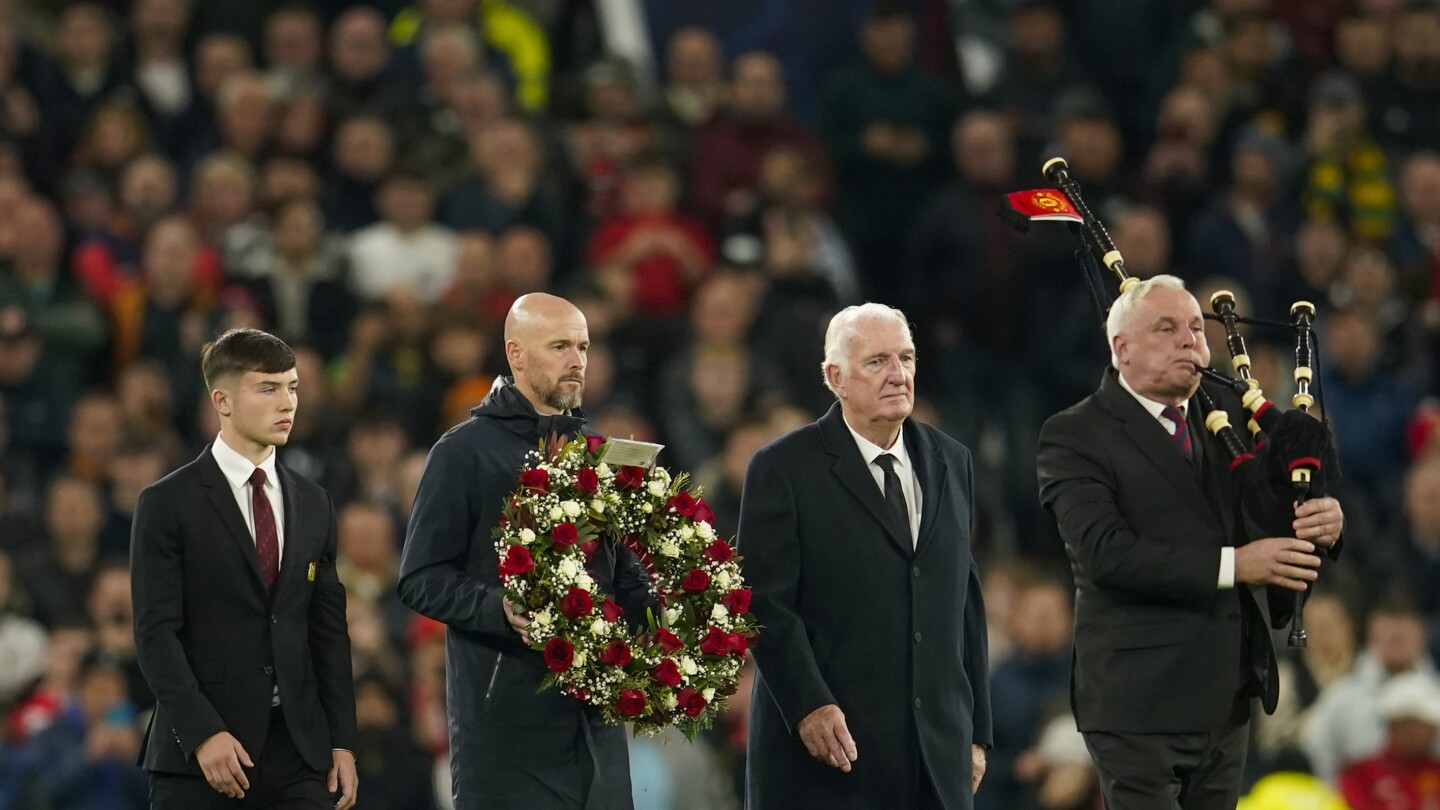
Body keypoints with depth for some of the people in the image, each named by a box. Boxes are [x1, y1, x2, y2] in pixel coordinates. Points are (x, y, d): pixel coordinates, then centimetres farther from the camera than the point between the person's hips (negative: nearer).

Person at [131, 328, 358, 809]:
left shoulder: (313, 506, 15)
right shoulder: (168, 505, -2)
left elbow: (329, 629, 15)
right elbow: (156, 632, -8)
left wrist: (342, 742, 7)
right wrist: (203, 733, -18)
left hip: (298, 749, 4)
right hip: (197, 751, -4)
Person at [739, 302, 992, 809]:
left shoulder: (951, 463, 14)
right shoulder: (783, 469, -2)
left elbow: (966, 602, 17)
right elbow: (764, 603, -8)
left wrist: (976, 730, 13)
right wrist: (808, 707, -19)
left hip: (938, 757, 5)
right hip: (826, 749, -5)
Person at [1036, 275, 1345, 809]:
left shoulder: (1230, 415, 14)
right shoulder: (1075, 437, -7)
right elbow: (1104, 550, -20)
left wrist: (1323, 522, -10)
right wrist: (1231, 564, -24)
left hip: (1228, 699, 6)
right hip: (1139, 701, -6)